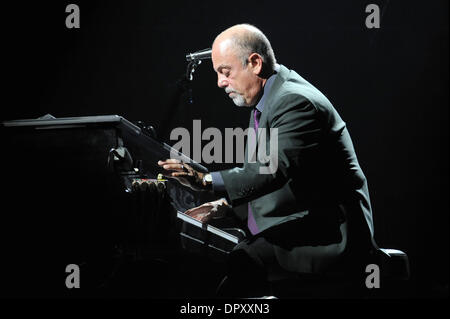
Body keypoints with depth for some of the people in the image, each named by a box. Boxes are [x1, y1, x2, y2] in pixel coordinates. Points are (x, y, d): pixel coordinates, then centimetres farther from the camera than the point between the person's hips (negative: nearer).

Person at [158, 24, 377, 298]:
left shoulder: (296, 102, -19)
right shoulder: (269, 99, 13)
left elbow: (275, 170, -33)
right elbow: (258, 169, 21)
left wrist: (206, 181, -40)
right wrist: (226, 203, 5)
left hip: (330, 238, -9)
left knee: (241, 262, -26)